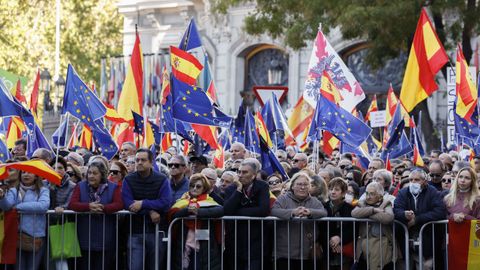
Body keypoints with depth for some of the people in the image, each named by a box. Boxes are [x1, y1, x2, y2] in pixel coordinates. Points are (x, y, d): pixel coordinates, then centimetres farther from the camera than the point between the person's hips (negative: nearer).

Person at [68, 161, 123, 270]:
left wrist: (102, 208, -23)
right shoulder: (80, 186, 7)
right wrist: (88, 206, -22)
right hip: (85, 237, 1)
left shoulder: (113, 187, 4)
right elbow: (72, 204, -5)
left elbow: (119, 204, -10)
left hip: (105, 239, -1)